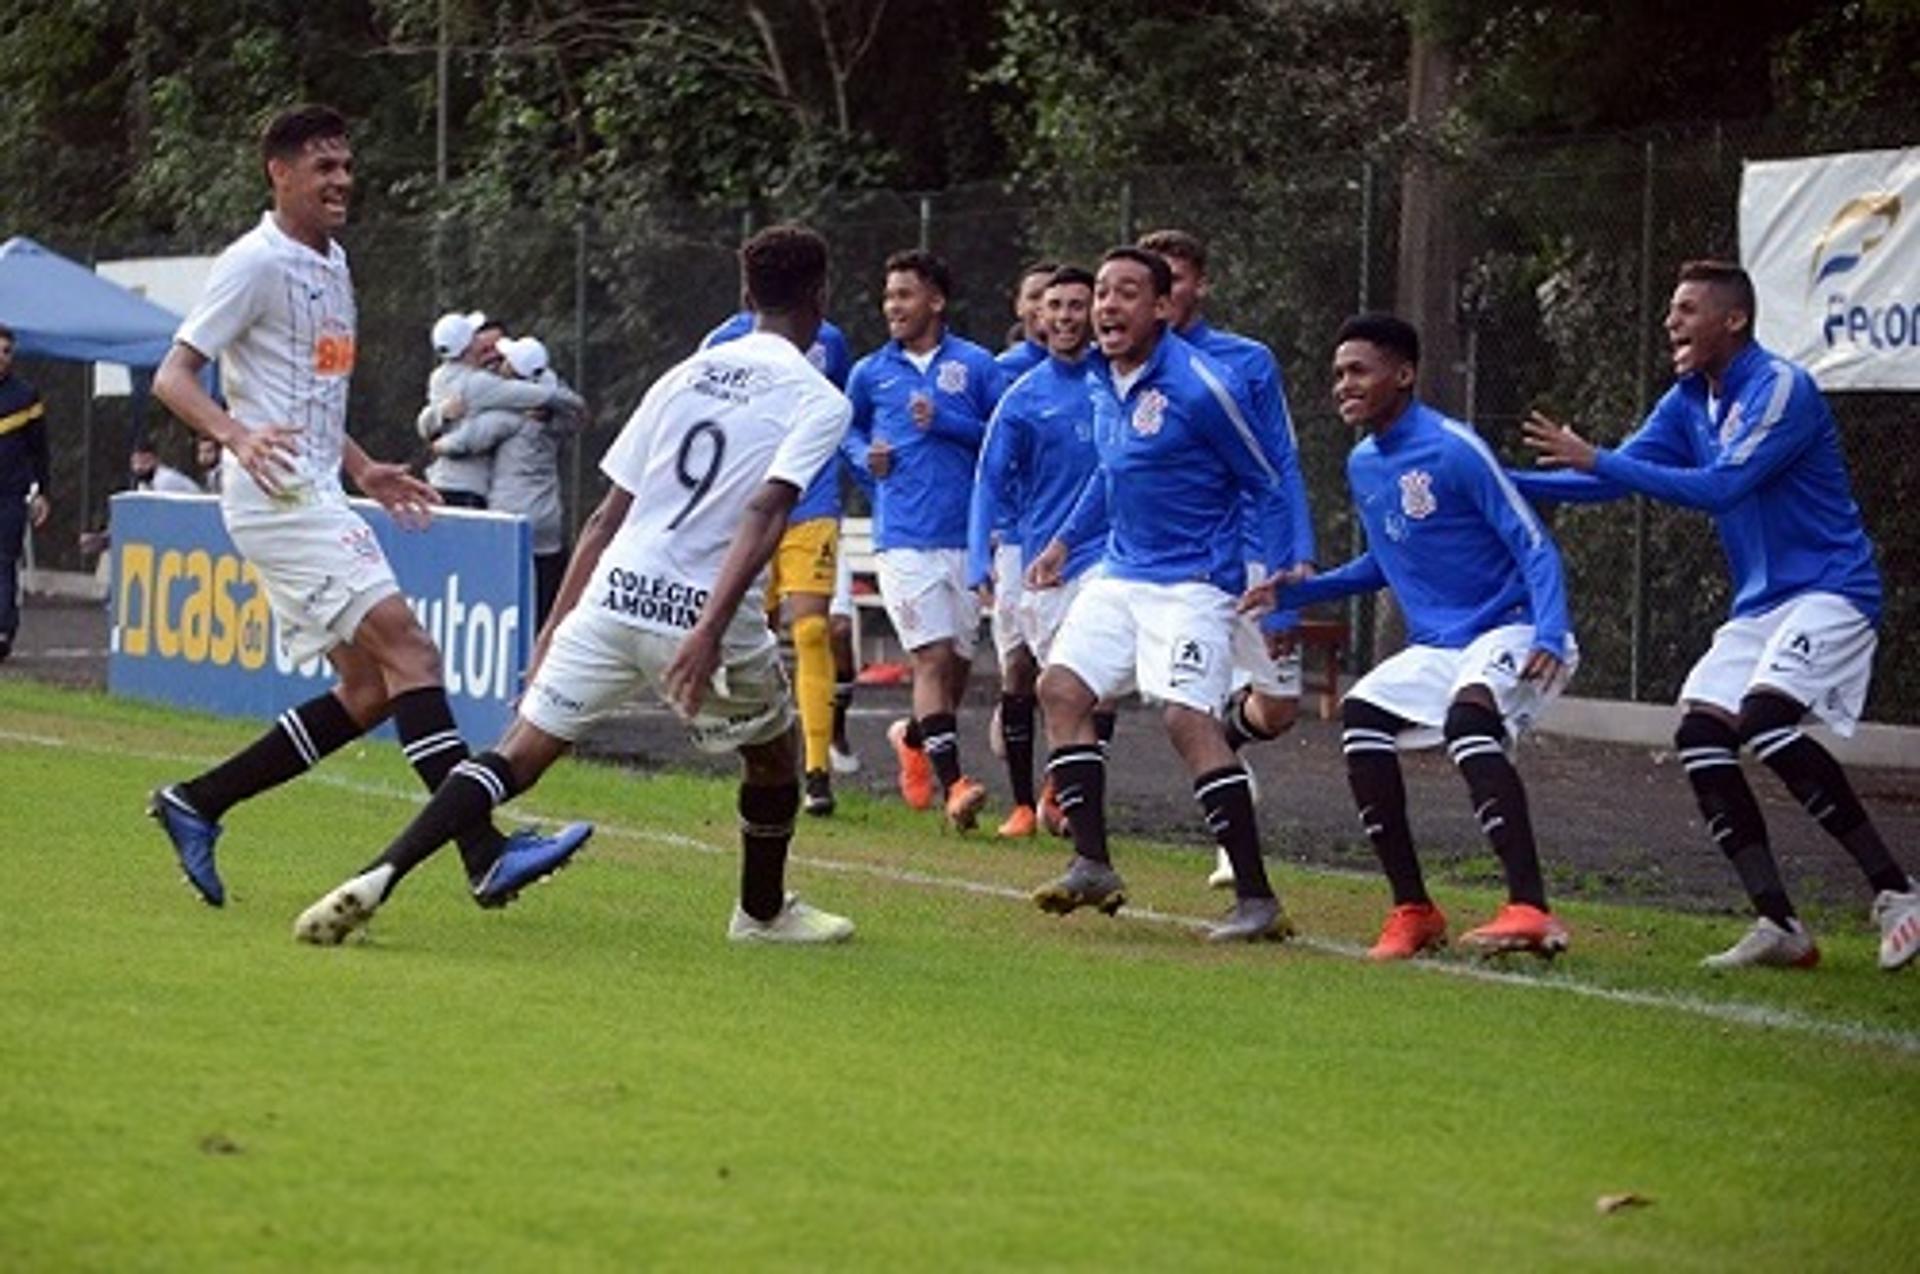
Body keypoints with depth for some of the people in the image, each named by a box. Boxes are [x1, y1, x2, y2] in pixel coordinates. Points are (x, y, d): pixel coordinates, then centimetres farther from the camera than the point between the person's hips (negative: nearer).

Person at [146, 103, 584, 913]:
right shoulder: (255, 263, -9)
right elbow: (172, 376, -12)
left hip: (316, 498, 10)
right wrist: (236, 434, -29)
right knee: (407, 650, -19)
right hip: (277, 500, -10)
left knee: (369, 688, 5)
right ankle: (485, 857, -26)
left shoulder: (332, 265, 18)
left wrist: (364, 471, 22)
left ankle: (196, 803, 14)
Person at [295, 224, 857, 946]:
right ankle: (762, 911, 41)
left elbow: (607, 516, 15)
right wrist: (712, 631, -23)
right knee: (773, 756, 25)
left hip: (615, 593, 4)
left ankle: (380, 876, -18)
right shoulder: (818, 401, 0)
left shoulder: (688, 373, 15)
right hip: (707, 614, -4)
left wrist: (558, 621, 20)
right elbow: (765, 513, -16)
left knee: (518, 756, 0)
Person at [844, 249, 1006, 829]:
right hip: (903, 537, -1)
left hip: (965, 536, 1)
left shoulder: (975, 365, 4)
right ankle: (952, 783, -14)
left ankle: (913, 737, 38)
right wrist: (866, 457, 4)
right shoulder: (870, 373, 9)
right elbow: (850, 429, 26)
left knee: (958, 661, 9)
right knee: (933, 657, -13)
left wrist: (945, 423, -10)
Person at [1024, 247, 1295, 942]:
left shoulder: (1196, 388, -18)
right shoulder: (1103, 379, 7)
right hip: (1120, 571, 9)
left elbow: (1268, 483, -9)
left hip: (1191, 583, -9)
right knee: (1061, 688, 2)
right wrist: (1066, 540, 23)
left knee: (1188, 717, -20)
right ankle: (1093, 866, 8)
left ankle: (1258, 900, -18)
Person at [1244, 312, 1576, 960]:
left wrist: (1550, 638, -30)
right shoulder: (1362, 464, 10)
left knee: (1467, 714, -34)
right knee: (1361, 717, -9)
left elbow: (1535, 548, -15)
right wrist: (1300, 592, 13)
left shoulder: (1454, 450, -15)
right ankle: (1412, 910, -1)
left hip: (1510, 634, -9)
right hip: (1436, 649, 9)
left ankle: (1531, 910, -42)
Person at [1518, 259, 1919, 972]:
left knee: (1766, 717, -28)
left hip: (1829, 591, -9)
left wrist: (1595, 459, -24)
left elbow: (1721, 487, -25)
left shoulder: (1782, 389, -16)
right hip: (1760, 604, 9)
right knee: (1700, 733, -4)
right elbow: (1616, 479, 14)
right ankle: (1778, 926, -4)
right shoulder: (1689, 402, 10)